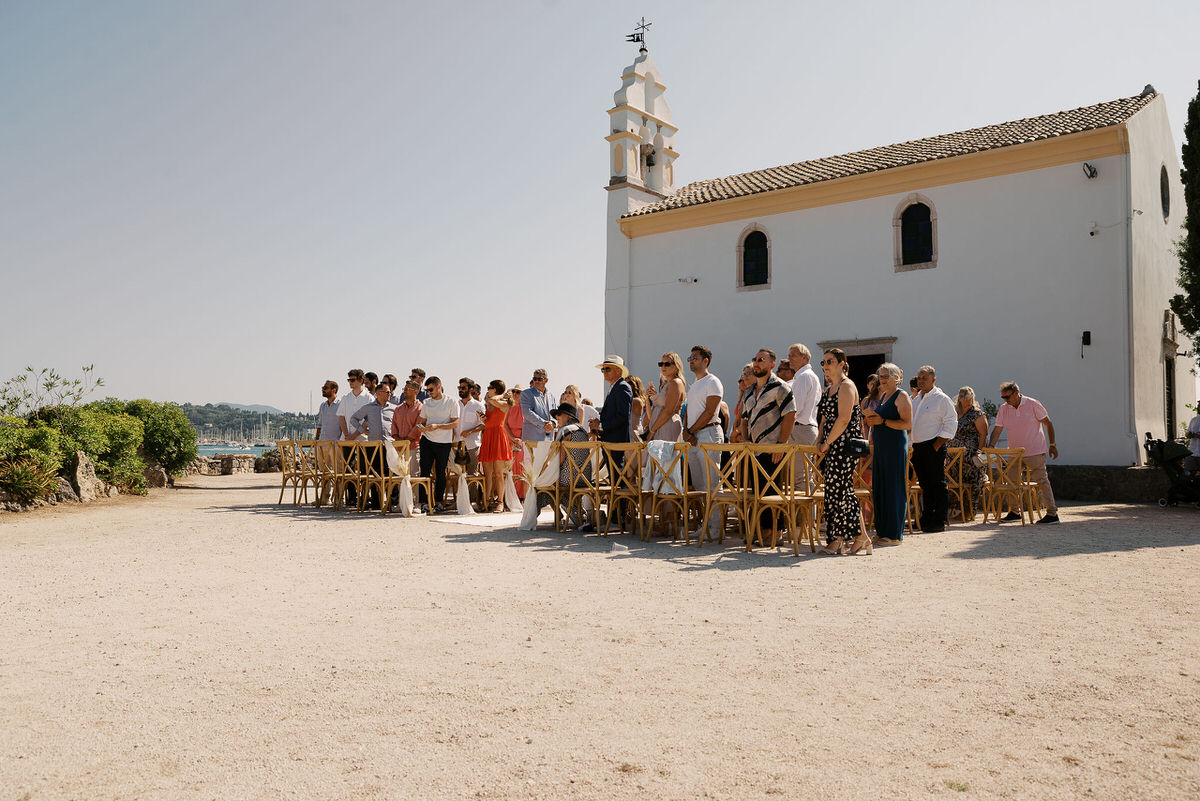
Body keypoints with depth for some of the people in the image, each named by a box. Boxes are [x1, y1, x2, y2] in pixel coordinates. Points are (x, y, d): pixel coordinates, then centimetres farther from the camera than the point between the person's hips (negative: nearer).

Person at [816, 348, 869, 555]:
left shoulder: (847, 386, -10)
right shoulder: (829, 389, 18)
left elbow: (843, 420, -19)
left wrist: (827, 443, -13)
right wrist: (821, 441, 9)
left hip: (844, 445, -9)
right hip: (831, 447, 9)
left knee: (840, 491, -8)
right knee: (834, 492, 7)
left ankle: (862, 537, 2)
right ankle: (836, 541, 10)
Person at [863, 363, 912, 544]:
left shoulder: (902, 396, -7)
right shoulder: (883, 395, 19)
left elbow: (907, 424, -16)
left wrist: (882, 421, -18)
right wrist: (872, 419, 11)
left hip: (895, 447, -9)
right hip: (880, 447, 9)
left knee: (894, 488, -6)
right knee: (879, 488, 8)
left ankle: (895, 535, -1)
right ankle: (883, 531, 15)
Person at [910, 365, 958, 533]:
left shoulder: (942, 399, -5)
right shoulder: (917, 400, 18)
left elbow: (951, 424, -11)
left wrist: (937, 446, -14)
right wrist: (914, 446, 11)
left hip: (933, 448, -7)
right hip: (918, 448, 7)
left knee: (937, 484, -4)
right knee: (925, 485, 11)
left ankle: (939, 522, -1)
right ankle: (927, 518, 17)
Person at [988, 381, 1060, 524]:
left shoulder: (1033, 404, -8)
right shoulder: (1003, 409, 3)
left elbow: (1048, 424, -1)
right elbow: (997, 429, 1)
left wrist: (1052, 445, -1)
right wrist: (991, 446, -14)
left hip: (1035, 452, -5)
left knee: (1041, 480, -6)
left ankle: (1052, 513, -2)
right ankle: (1014, 512, 20)